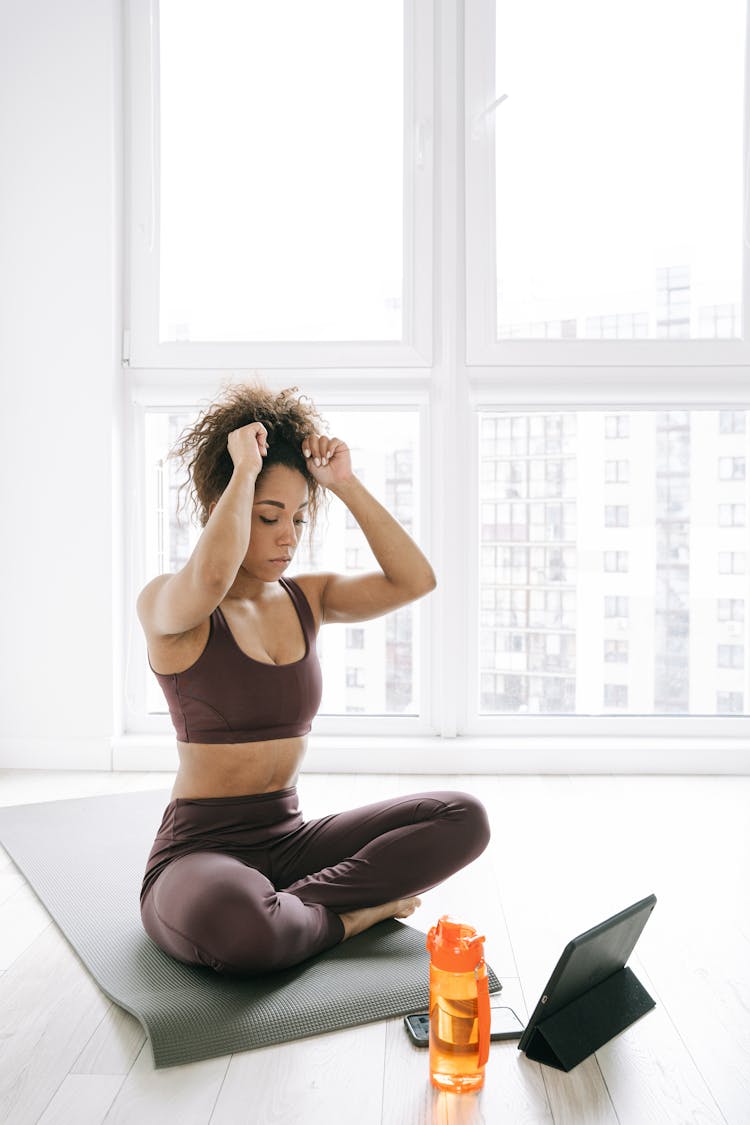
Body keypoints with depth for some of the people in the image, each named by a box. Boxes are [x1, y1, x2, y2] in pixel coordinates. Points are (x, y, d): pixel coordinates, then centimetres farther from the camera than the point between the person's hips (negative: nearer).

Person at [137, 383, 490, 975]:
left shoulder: (306, 598, 7)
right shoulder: (165, 602, -9)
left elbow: (415, 580, -6)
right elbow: (212, 575, -34)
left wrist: (347, 485, -8)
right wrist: (245, 470, -21)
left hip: (290, 838, 5)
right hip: (200, 849, -5)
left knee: (464, 817, -11)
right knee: (234, 922, -41)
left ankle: (293, 903, -13)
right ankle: (346, 915, -9)